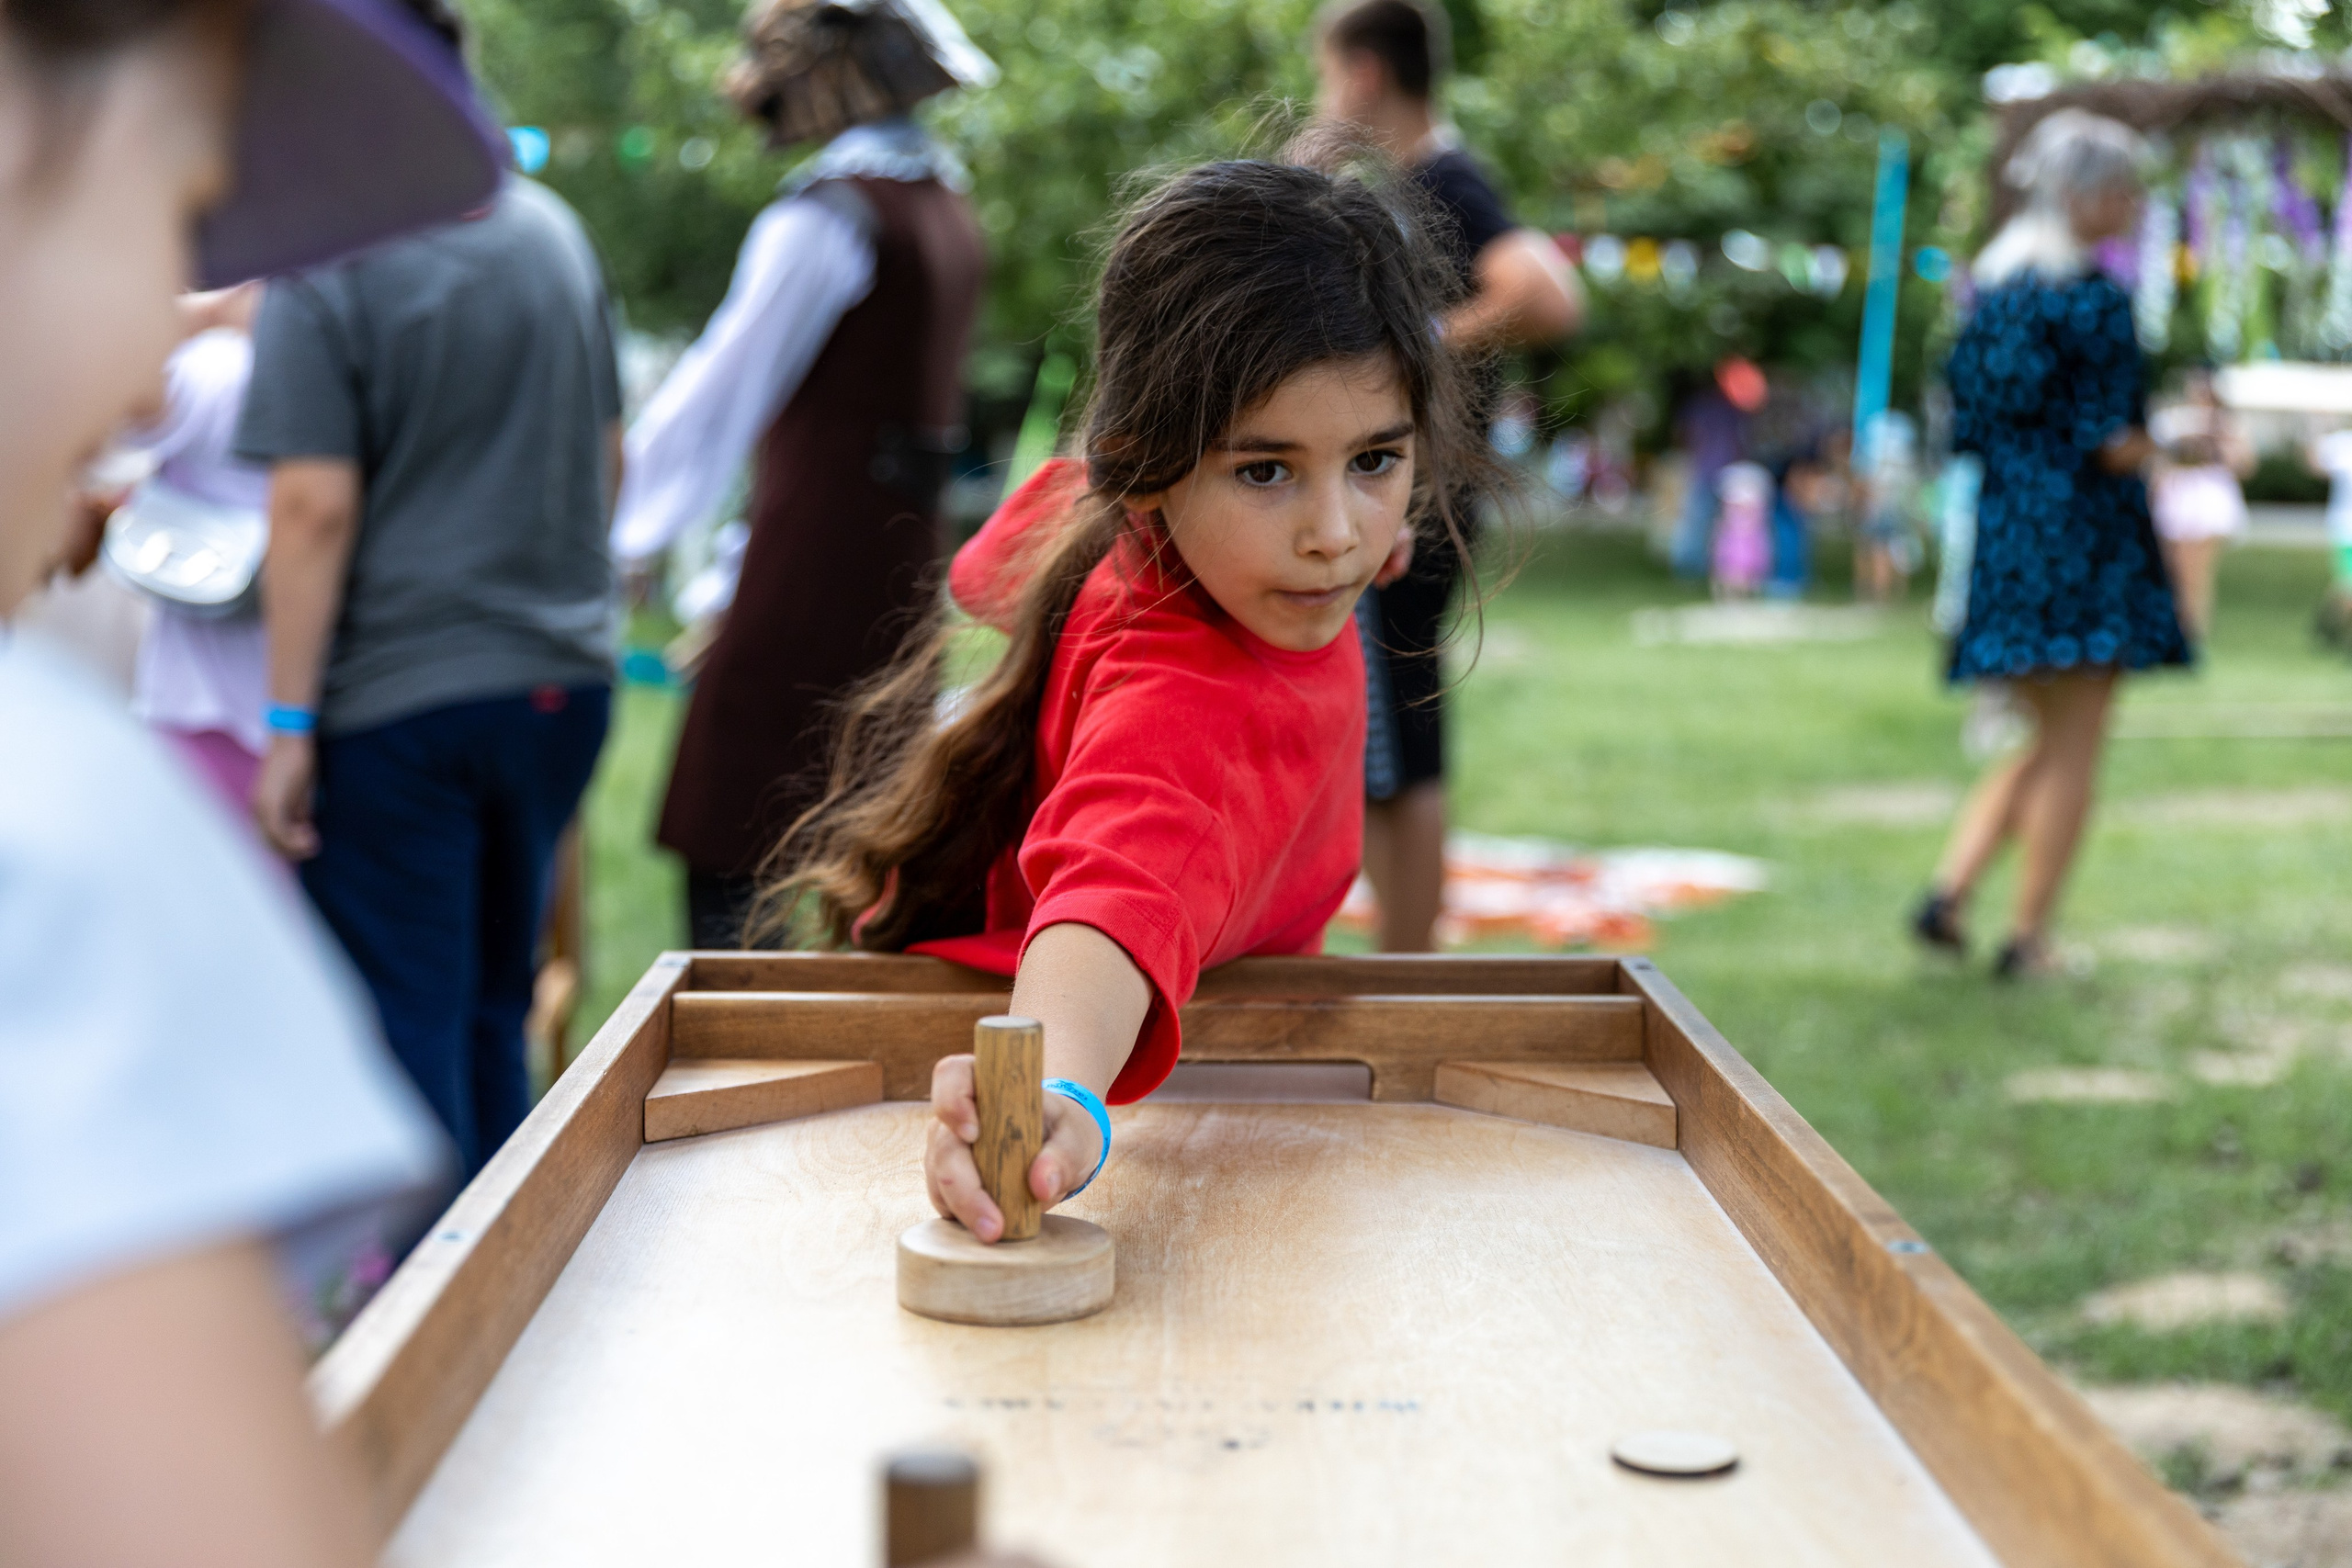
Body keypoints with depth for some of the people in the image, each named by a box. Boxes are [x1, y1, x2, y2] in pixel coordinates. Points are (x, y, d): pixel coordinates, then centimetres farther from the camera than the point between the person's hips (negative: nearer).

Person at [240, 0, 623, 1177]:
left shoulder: (324, 272, -12)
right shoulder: (555, 233, 7)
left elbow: (315, 507, -17)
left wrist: (289, 725, -13)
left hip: (396, 702, -6)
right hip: (562, 682, 6)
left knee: (407, 1034, 2)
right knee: (493, 1015, 19)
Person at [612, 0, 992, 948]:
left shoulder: (827, 214, -13)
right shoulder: (944, 204, 14)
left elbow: (718, 390, -11)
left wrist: (612, 541, -1)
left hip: (810, 581, -9)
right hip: (901, 567, 9)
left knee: (728, 868, -6)